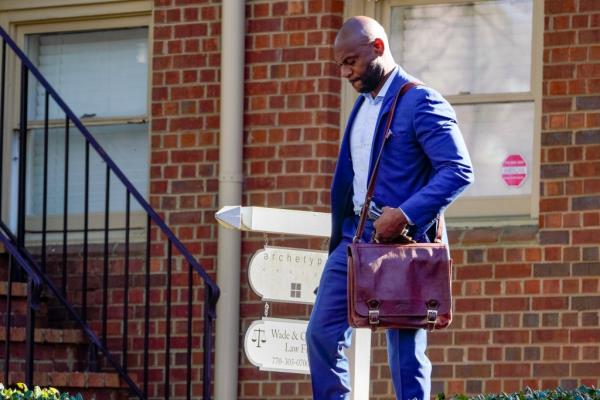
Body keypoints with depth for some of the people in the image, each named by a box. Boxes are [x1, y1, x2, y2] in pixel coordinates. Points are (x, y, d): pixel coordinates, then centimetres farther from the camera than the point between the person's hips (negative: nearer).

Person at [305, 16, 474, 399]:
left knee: (406, 354, -3)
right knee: (322, 334, 4)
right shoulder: (363, 105, 15)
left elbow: (459, 171, -19)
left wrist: (406, 215, -26)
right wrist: (340, 232, 14)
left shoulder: (421, 102, -11)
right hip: (354, 238, 8)